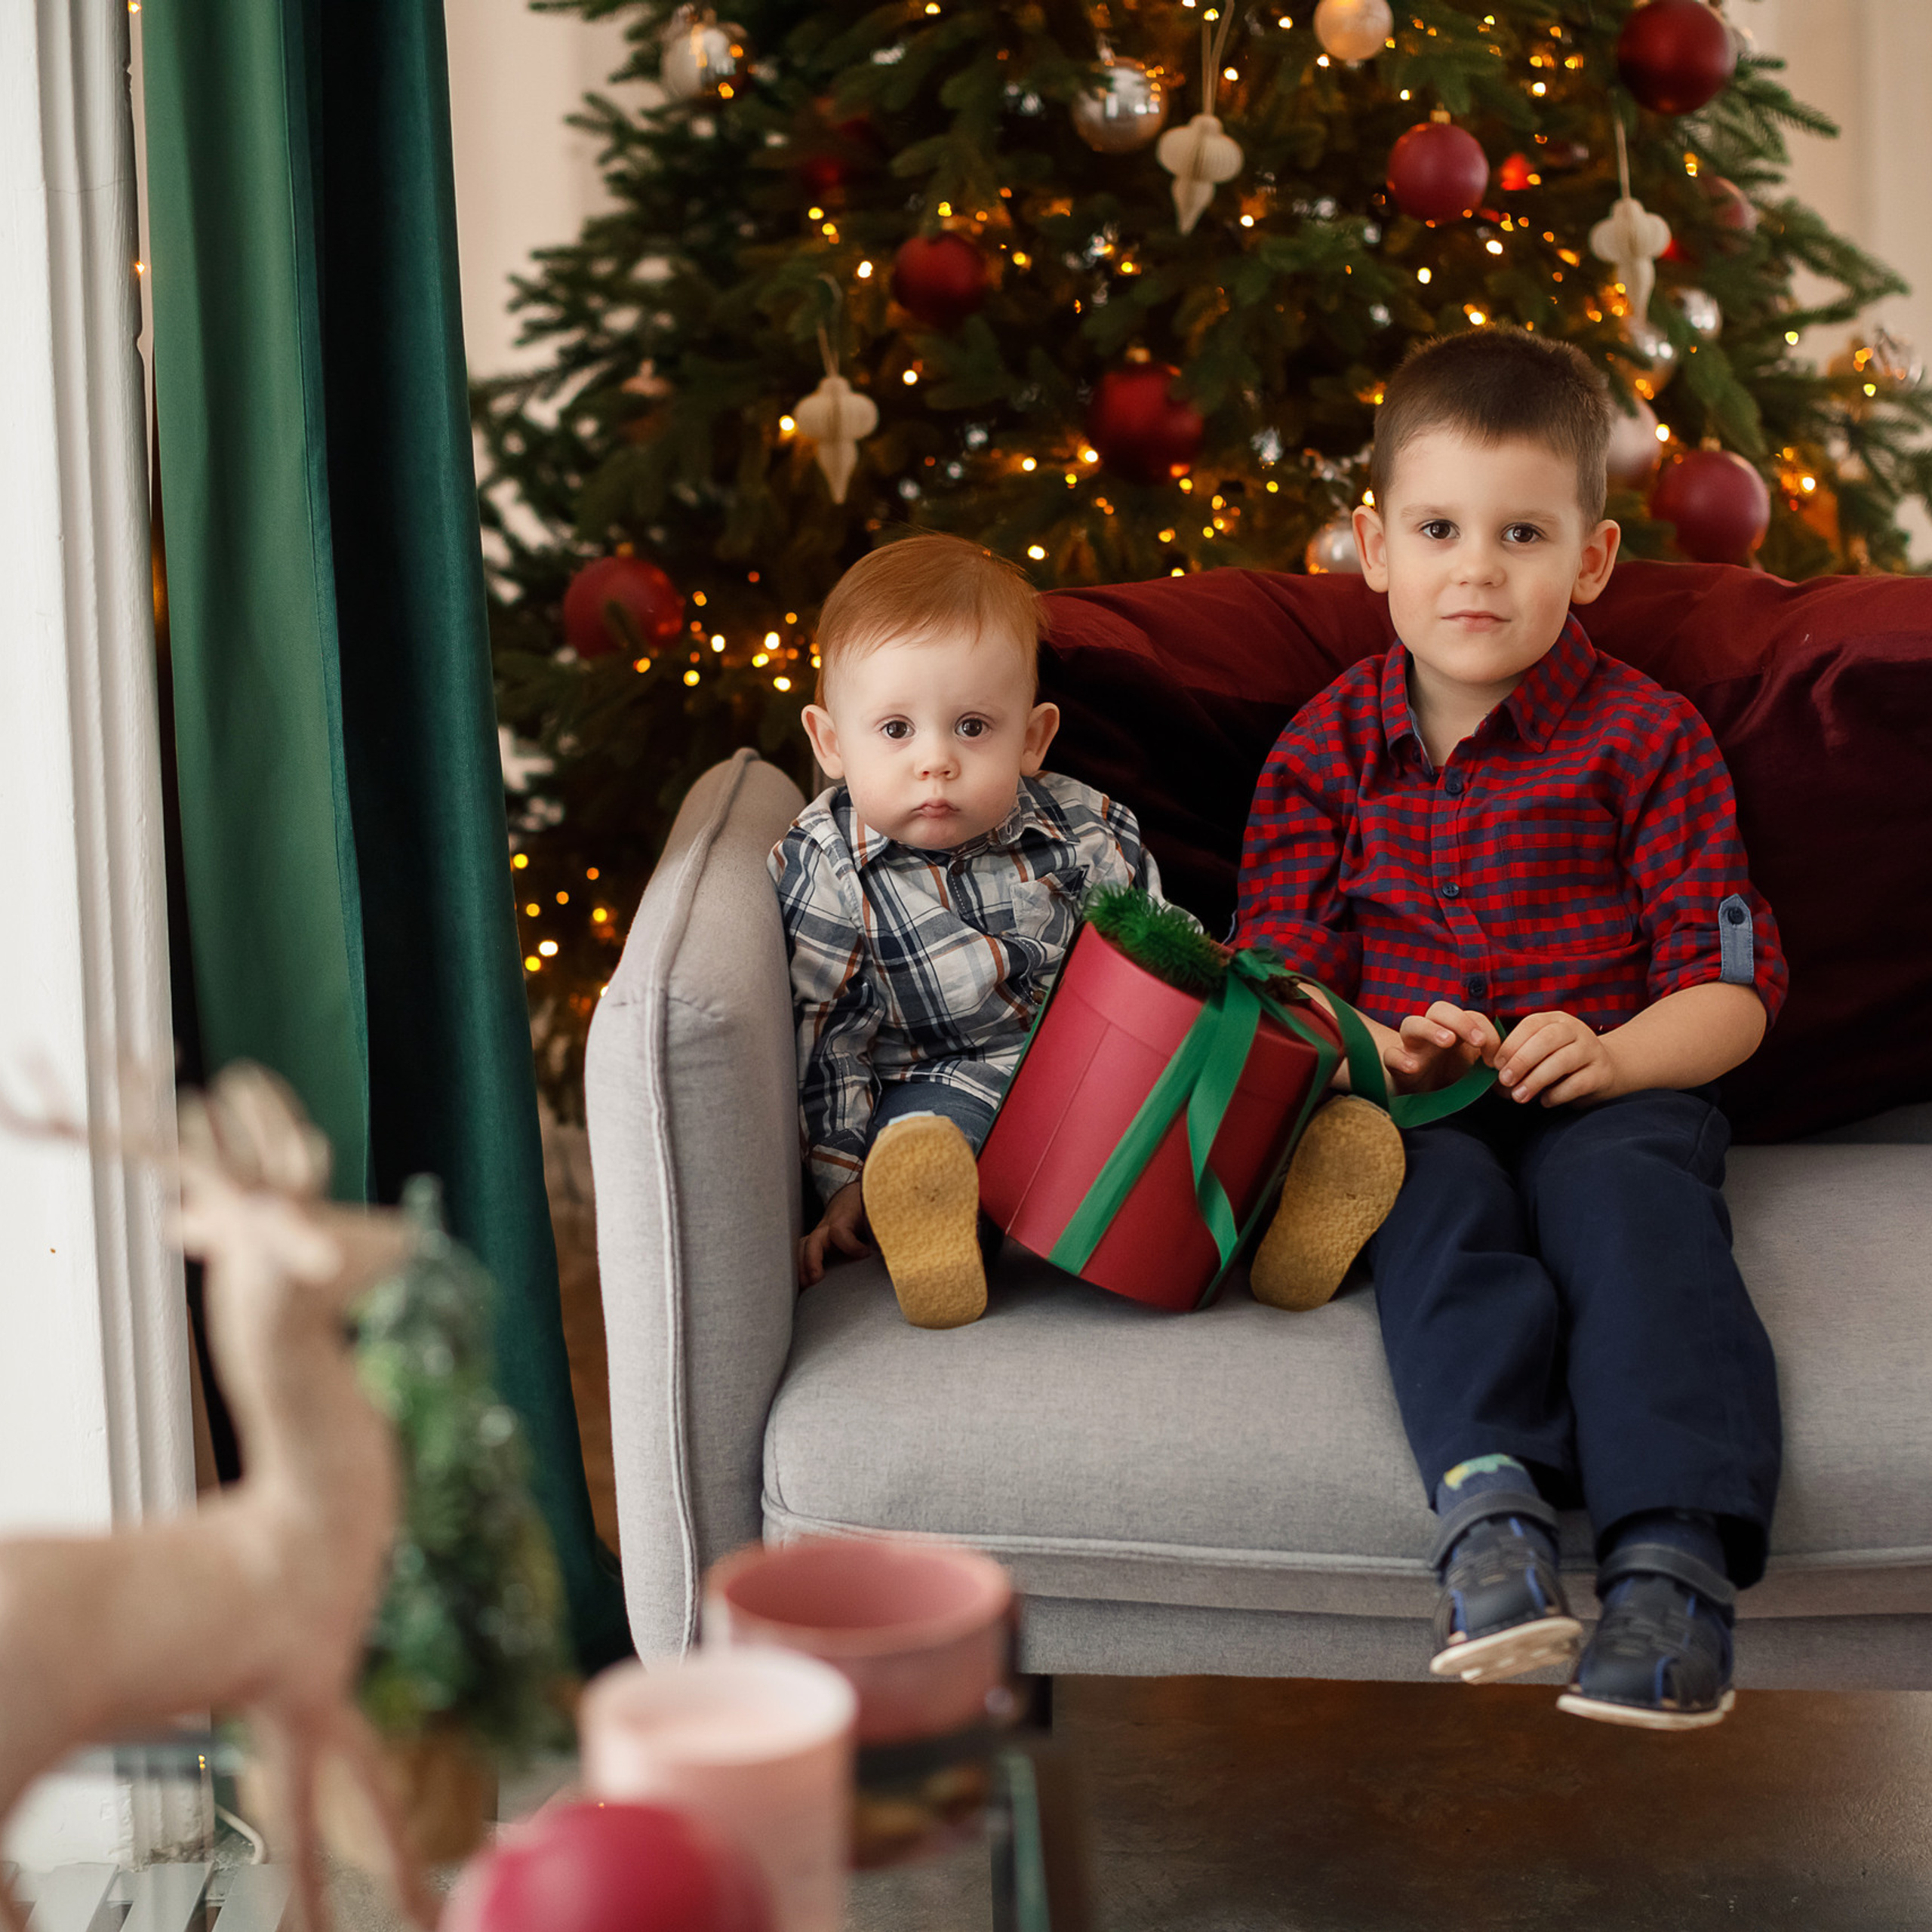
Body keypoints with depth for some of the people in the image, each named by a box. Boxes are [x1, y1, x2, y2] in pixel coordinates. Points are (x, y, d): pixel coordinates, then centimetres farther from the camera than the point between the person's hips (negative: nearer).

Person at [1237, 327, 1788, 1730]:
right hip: (1409, 1105, 2)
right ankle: (1491, 1503, -50)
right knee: (1441, 1196, -32)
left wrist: (1612, 1054, -19)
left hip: (1617, 1092, -1)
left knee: (1626, 1191, -33)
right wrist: (1371, 1046, -14)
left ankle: (1675, 1559, -48)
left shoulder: (1647, 738, 5)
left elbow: (1734, 991, 2)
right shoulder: (1325, 748, 12)